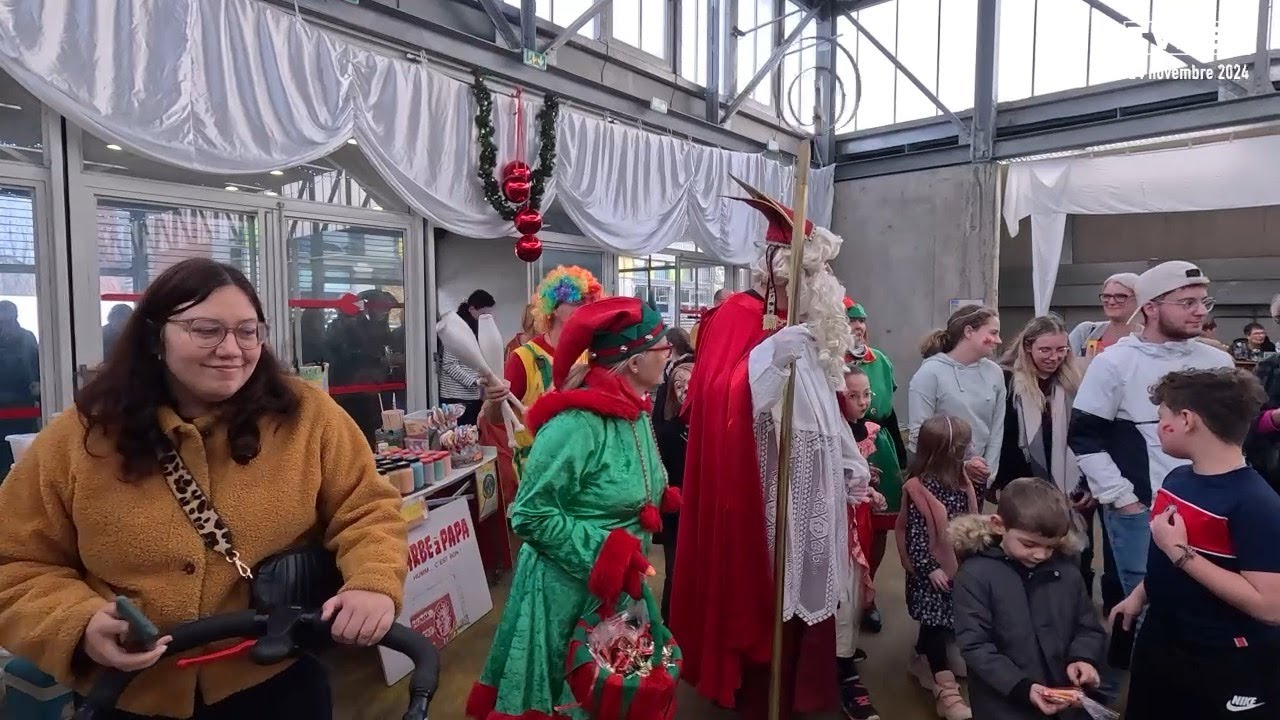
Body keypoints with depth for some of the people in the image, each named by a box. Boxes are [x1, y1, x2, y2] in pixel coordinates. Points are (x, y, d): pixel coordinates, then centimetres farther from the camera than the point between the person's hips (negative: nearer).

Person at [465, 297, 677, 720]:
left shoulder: (634, 412, 1)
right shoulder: (578, 423, -25)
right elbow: (530, 516, -22)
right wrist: (604, 553, -23)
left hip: (620, 589, 8)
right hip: (569, 593, -8)